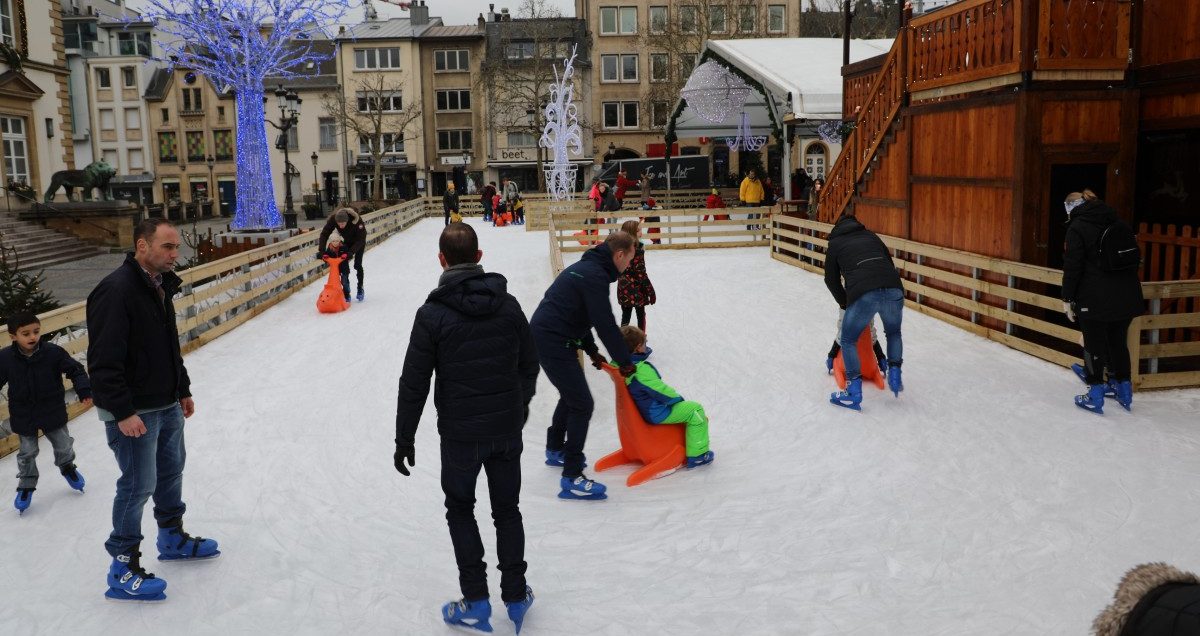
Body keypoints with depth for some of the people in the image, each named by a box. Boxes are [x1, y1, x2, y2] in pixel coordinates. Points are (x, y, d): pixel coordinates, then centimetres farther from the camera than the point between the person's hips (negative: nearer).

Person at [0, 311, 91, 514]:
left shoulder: (53, 352, -18)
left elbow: (75, 370, -11)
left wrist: (84, 391, -22)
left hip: (53, 411, 0)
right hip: (23, 415, 0)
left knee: (63, 445, 16)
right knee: (27, 452, 13)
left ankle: (67, 466, 48)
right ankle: (26, 484, 35)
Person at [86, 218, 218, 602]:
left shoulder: (160, 286, 7)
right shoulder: (116, 290, -22)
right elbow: (103, 361, -25)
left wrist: (183, 390, 20)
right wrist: (123, 412, -25)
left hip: (167, 405, 9)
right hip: (134, 412, -9)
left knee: (171, 472, 21)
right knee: (137, 486, -1)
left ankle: (173, 538, 41)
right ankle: (123, 571, 13)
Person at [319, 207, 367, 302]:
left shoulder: (356, 220, -40)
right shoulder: (333, 219, -31)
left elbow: (361, 239, -34)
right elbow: (324, 234, -24)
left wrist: (352, 251, -45)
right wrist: (321, 250, -36)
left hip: (359, 242, -3)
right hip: (347, 241, 3)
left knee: (357, 265, -7)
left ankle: (360, 289, 10)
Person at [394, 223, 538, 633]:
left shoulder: (433, 314, -13)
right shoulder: (508, 304, -2)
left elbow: (414, 383, -11)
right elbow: (529, 365, 6)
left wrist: (405, 438, -1)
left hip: (460, 433, -3)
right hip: (507, 429, 3)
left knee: (460, 509, 16)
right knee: (507, 510, 18)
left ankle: (476, 603, 17)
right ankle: (516, 598, 26)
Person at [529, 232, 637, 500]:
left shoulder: (587, 267, 15)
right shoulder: (595, 276, -18)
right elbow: (606, 324, -19)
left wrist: (592, 351, 22)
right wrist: (625, 362, -9)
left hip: (543, 335, 11)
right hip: (553, 342, -11)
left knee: (571, 396, 26)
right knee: (582, 404, -8)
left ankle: (555, 450, 44)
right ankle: (572, 478, -6)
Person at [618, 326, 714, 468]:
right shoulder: (641, 369, -31)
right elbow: (659, 389, -22)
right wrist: (678, 398, -6)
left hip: (641, 409, 10)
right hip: (656, 414, -10)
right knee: (695, 409, -1)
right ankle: (696, 456, 5)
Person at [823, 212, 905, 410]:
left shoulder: (836, 243, 22)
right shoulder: (871, 236, 30)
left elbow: (831, 278, 25)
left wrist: (844, 302, 40)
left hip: (863, 295, -3)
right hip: (894, 289, 3)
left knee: (848, 340, 13)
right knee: (894, 333, 31)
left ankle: (854, 392, 6)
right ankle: (895, 377, 21)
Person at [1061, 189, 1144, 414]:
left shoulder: (1077, 228, -8)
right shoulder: (1119, 224, 11)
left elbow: (1072, 266, -13)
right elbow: (1135, 259, 17)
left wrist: (1068, 298, -6)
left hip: (1094, 300, -6)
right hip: (1127, 298, 6)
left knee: (1094, 345, 4)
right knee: (1119, 342, 18)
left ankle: (1095, 396, 7)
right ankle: (1124, 393, 26)